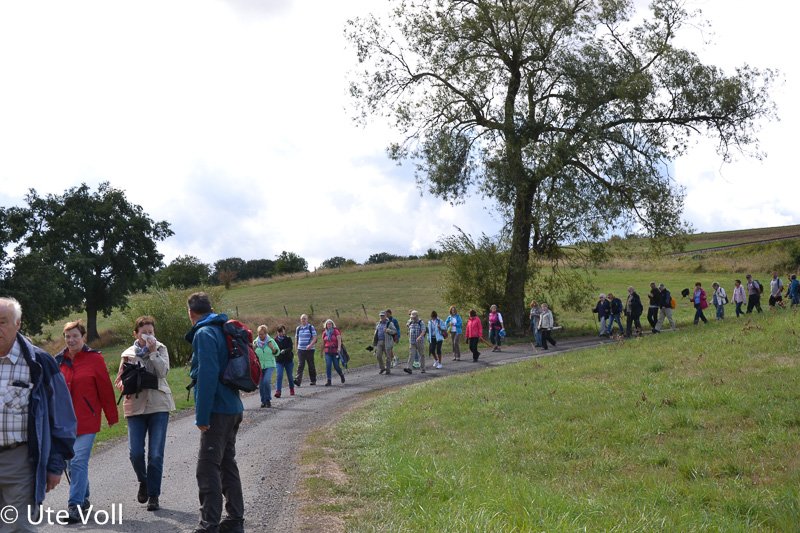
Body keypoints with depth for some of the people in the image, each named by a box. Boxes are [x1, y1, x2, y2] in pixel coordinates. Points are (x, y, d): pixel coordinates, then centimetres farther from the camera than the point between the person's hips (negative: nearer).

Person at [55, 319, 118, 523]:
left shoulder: (94, 359, -6)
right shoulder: (59, 360, 6)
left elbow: (105, 389, -4)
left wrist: (112, 417, -2)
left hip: (86, 421, -5)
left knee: (79, 462, -11)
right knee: (72, 464, 13)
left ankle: (75, 506, -9)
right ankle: (83, 499, 28)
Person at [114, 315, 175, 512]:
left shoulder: (160, 349, 5)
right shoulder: (128, 354, 8)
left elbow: (163, 371, -11)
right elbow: (120, 379, 12)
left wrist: (153, 352, -15)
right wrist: (125, 383, -10)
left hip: (158, 405, -1)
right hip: (135, 406, 1)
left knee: (156, 454, -2)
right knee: (135, 452, -4)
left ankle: (153, 495, 9)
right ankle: (143, 482, 26)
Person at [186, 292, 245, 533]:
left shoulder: (204, 333, -13)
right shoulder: (221, 330, 14)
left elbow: (207, 375, -21)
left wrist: (202, 415, -18)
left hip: (218, 411, -9)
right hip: (233, 409, 9)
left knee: (207, 468, -6)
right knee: (227, 464, 15)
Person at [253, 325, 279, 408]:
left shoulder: (271, 341, -2)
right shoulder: (255, 342, 3)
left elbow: (277, 352, 5)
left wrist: (272, 348, -14)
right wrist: (253, 348, -10)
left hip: (270, 365, -2)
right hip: (259, 366, 3)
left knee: (267, 381, -20)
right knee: (261, 385, 3)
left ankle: (268, 399, -4)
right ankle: (263, 401, 18)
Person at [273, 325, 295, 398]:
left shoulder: (288, 339, -1)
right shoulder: (275, 340, 0)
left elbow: (291, 348, -14)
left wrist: (284, 351, -33)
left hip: (289, 360, 0)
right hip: (279, 361, 0)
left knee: (289, 376, 11)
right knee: (279, 376, -14)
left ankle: (292, 389, 32)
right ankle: (278, 391, -18)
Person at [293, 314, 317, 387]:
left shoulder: (311, 327, 0)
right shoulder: (298, 328, 12)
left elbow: (315, 338, -6)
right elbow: (296, 338, 21)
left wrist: (310, 345, -21)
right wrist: (295, 347, 16)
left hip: (309, 349, -2)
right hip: (300, 349, 2)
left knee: (311, 365, 6)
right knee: (300, 365, -10)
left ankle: (313, 380, 19)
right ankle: (298, 381, -19)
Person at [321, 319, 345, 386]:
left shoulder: (336, 331, -3)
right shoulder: (324, 332, 9)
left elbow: (339, 340, -14)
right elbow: (323, 343, 18)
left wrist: (339, 348, -28)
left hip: (335, 351, -3)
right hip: (328, 352, 3)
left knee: (336, 366, 1)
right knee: (328, 366, -9)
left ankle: (341, 374, 32)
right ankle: (328, 381, -6)